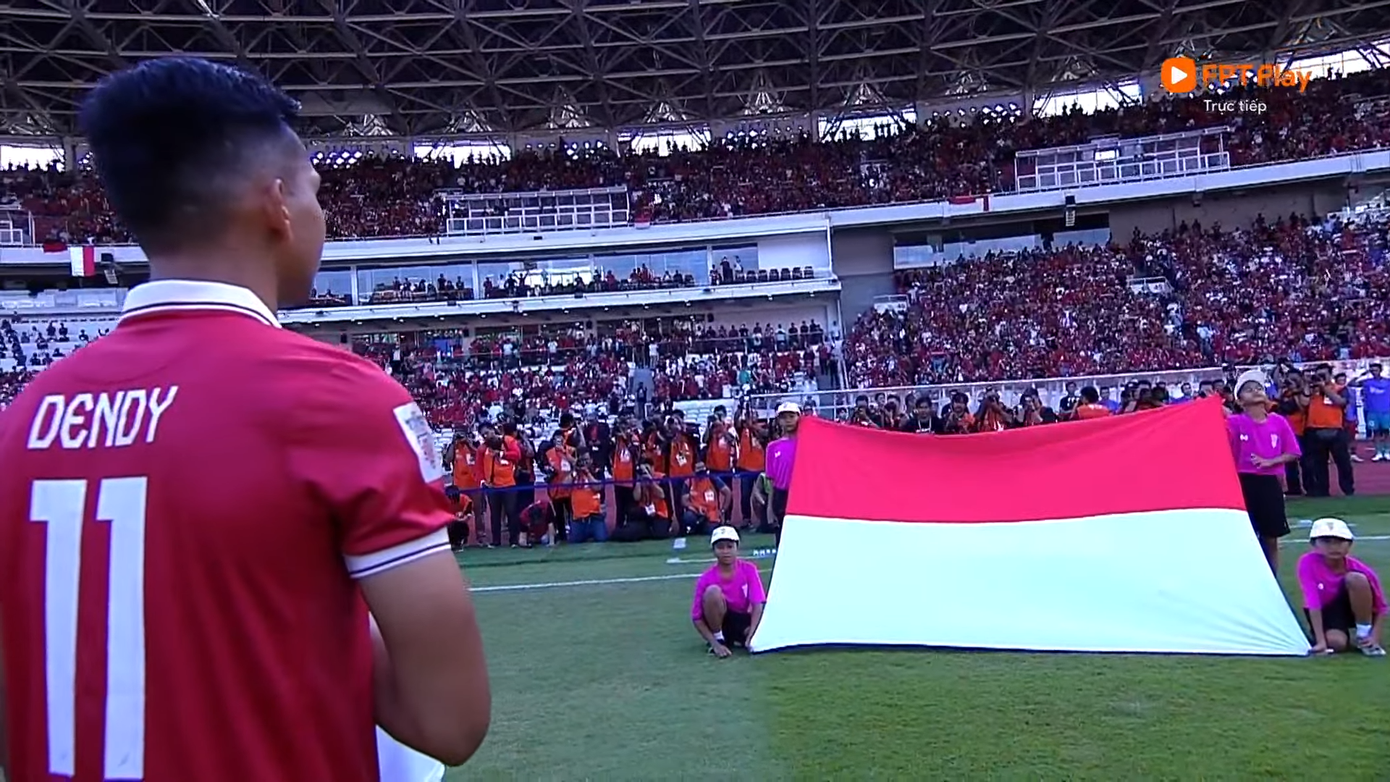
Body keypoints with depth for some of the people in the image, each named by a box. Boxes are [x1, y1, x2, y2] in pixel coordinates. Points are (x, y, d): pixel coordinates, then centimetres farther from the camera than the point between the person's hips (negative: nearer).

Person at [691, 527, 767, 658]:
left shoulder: (749, 570, -12)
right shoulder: (706, 579, -15)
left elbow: (758, 605, -16)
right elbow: (697, 617, -13)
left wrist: (750, 635, -30)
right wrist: (715, 644, -23)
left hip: (743, 621, 2)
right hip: (721, 621, -2)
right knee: (713, 591, -31)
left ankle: (739, 639, 6)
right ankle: (719, 639, -12)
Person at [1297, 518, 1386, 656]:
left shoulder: (1359, 569, -19)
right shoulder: (1308, 563, -24)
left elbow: (1381, 608, -9)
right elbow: (1313, 603, -28)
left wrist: (1374, 637, -23)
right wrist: (1321, 641, -31)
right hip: (1325, 614, -1)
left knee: (1356, 578, -29)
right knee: (1336, 642, -34)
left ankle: (1364, 637, -14)